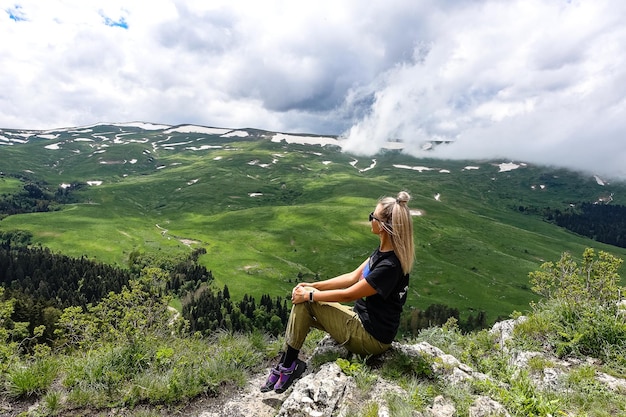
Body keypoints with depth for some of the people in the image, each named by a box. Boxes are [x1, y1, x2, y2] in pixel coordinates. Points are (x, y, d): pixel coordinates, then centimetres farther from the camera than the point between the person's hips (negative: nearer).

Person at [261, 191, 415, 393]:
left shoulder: (389, 266, -29)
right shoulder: (383, 250, 0)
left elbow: (348, 295, -22)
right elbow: (353, 277, 5)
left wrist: (310, 295, -11)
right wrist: (313, 286, -1)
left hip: (371, 338, -9)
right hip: (363, 319, 9)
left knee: (304, 302, -12)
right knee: (302, 304, -1)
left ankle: (287, 366, 4)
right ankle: (286, 364, 8)